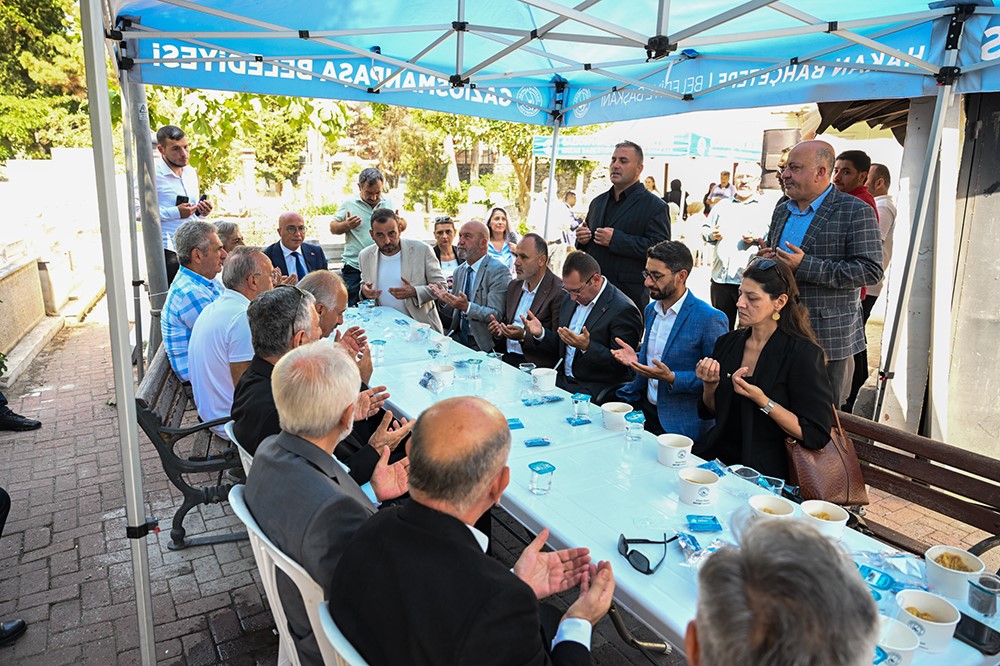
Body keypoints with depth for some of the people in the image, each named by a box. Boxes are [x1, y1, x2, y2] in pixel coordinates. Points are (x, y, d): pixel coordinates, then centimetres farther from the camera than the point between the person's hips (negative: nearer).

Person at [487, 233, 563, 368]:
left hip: (534, 364, -7)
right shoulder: (514, 286, 15)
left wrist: (524, 336, -23)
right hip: (506, 357, 7)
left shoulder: (559, 292, -10)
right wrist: (499, 329, 2)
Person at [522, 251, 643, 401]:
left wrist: (587, 346, -29)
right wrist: (541, 333, 0)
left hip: (595, 391, -7)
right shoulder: (569, 299, 10)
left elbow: (620, 364, -16)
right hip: (563, 381, 7)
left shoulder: (623, 310, -15)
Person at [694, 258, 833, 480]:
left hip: (764, 471, -5)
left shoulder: (803, 354, -11)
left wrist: (762, 401, -21)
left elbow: (816, 436, -12)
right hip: (716, 457, 5)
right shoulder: (728, 343, 6)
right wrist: (709, 386, -6)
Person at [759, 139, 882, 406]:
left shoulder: (856, 212, -9)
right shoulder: (782, 210, 13)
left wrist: (806, 266, -23)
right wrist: (764, 259, -1)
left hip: (829, 338, -6)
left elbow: (871, 270, -16)